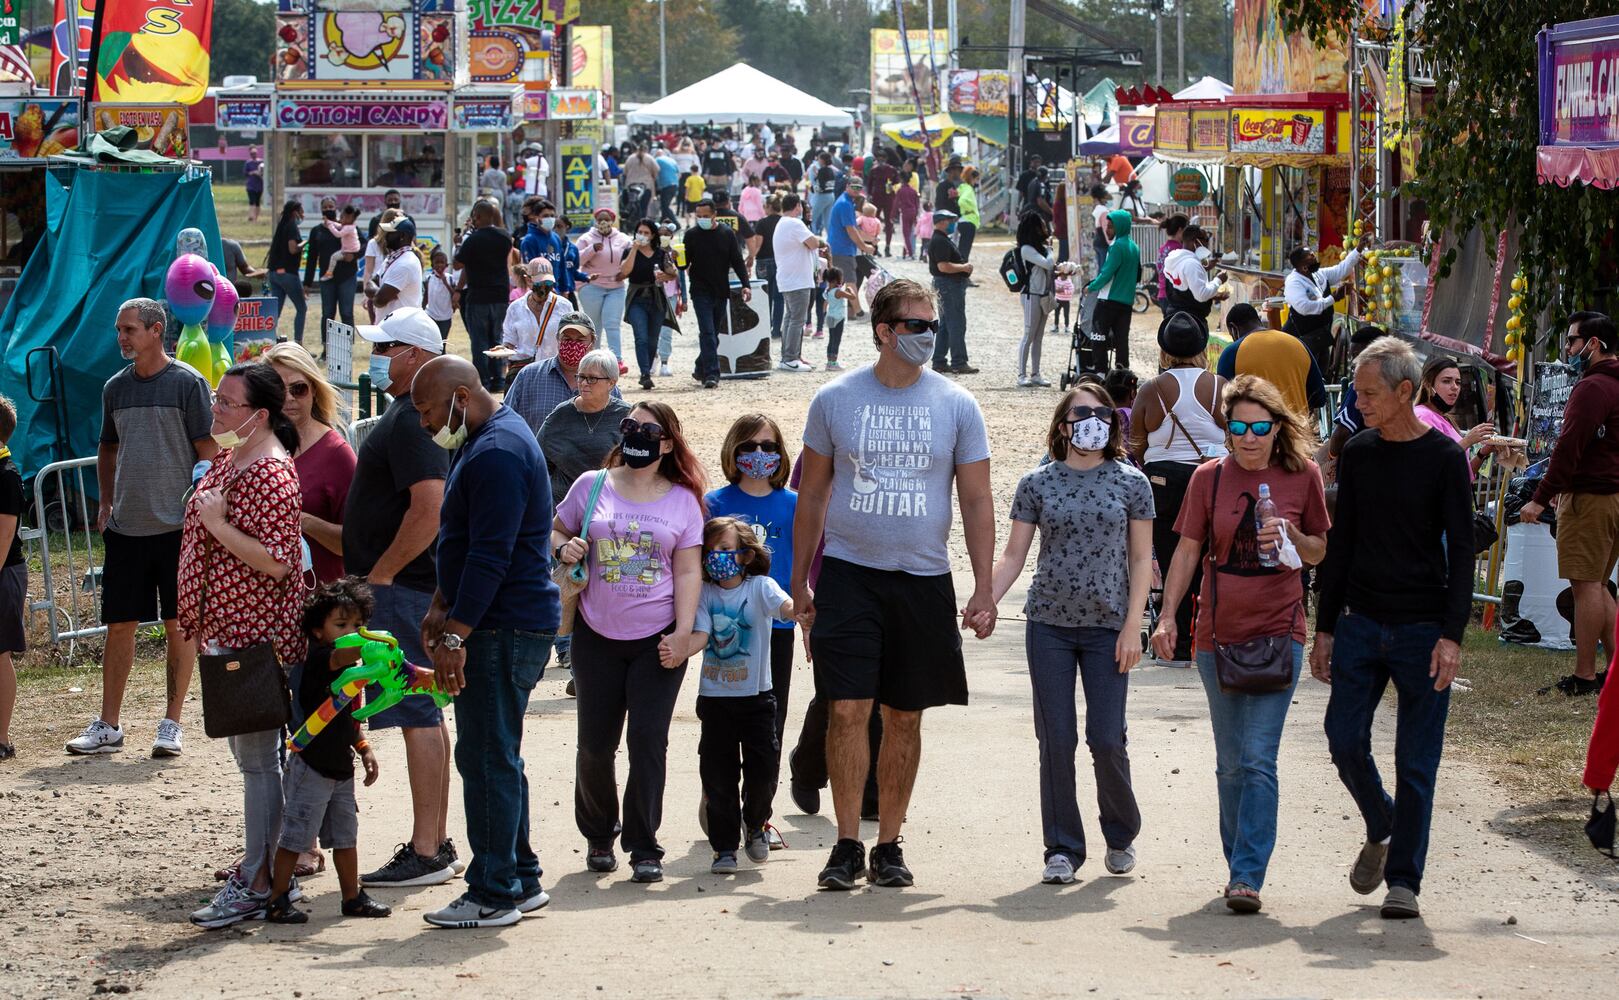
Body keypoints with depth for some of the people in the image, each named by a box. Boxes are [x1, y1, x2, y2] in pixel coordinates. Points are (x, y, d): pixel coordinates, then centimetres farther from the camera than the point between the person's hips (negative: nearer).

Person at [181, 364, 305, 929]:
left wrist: (218, 524, -22)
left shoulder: (271, 474, -19)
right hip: (226, 629, 10)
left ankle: (258, 883, -3)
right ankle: (265, 862, 26)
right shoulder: (229, 461, 12)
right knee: (251, 750, 16)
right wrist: (199, 620, 21)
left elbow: (277, 561, -25)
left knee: (257, 756, -6)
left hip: (257, 635, -10)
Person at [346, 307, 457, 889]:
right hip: (412, 586, 11)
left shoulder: (411, 421, -17)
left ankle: (425, 854, -6)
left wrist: (379, 575, -20)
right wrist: (372, 575, 20)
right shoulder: (407, 414, 17)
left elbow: (430, 507, -28)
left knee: (418, 718, -8)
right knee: (425, 716, 14)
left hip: (401, 588, -11)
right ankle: (436, 843, 20)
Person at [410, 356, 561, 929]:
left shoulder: (497, 453, -18)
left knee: (487, 759, -7)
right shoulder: (480, 443, 17)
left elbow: (490, 557, -23)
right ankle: (520, 881, 22)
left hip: (505, 630, -11)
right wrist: (442, 607, 18)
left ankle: (494, 894, -3)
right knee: (495, 757, 15)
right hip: (500, 627, 11)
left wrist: (457, 632, -24)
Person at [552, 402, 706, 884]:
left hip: (658, 640, -1)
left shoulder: (683, 500, 3)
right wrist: (563, 547, -8)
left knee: (649, 739, -6)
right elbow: (556, 530, 16)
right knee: (595, 742, 5)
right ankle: (599, 836, 27)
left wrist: (684, 632, -8)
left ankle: (645, 849, 2)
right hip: (597, 637, 1)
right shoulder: (591, 486, 5)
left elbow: (688, 571, 1)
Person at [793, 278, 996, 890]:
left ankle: (889, 843, 17)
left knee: (904, 717, 7)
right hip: (849, 570, -1)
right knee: (848, 708, -9)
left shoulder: (956, 405, 2)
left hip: (922, 578, 1)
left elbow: (977, 501, 4)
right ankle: (847, 844, 0)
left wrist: (984, 590, -3)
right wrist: (799, 583, 8)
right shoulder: (835, 399, 1)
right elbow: (812, 495, 9)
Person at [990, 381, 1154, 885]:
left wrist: (1132, 626, -4)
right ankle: (1062, 849, 9)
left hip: (1108, 627, -1)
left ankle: (1122, 833, 20)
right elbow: (1013, 556, 6)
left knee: (1106, 738, -4)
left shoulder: (1131, 483, 3)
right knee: (1056, 739, 0)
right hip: (1049, 624, 1)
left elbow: (1140, 560, 4)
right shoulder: (1037, 484, 4)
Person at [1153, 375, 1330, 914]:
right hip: (1219, 634, 2)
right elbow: (1187, 551, 6)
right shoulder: (1209, 478, 2)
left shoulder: (1302, 476, -1)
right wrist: (1167, 614, -4)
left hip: (1278, 632, -2)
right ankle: (1240, 864, 23)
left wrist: (1291, 536, -13)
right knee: (1231, 763, 10)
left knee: (1258, 760, -12)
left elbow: (1320, 552, 8)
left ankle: (1248, 875, -12)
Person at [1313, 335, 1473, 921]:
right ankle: (1380, 832, 23)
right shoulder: (1357, 454, 7)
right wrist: (1326, 627, 10)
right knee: (1345, 741, -3)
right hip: (1361, 624, 4)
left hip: (1421, 628, -4)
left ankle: (1403, 878, 7)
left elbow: (1461, 550, -6)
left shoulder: (1444, 457, -5)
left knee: (1416, 762, -1)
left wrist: (1451, 635, -14)